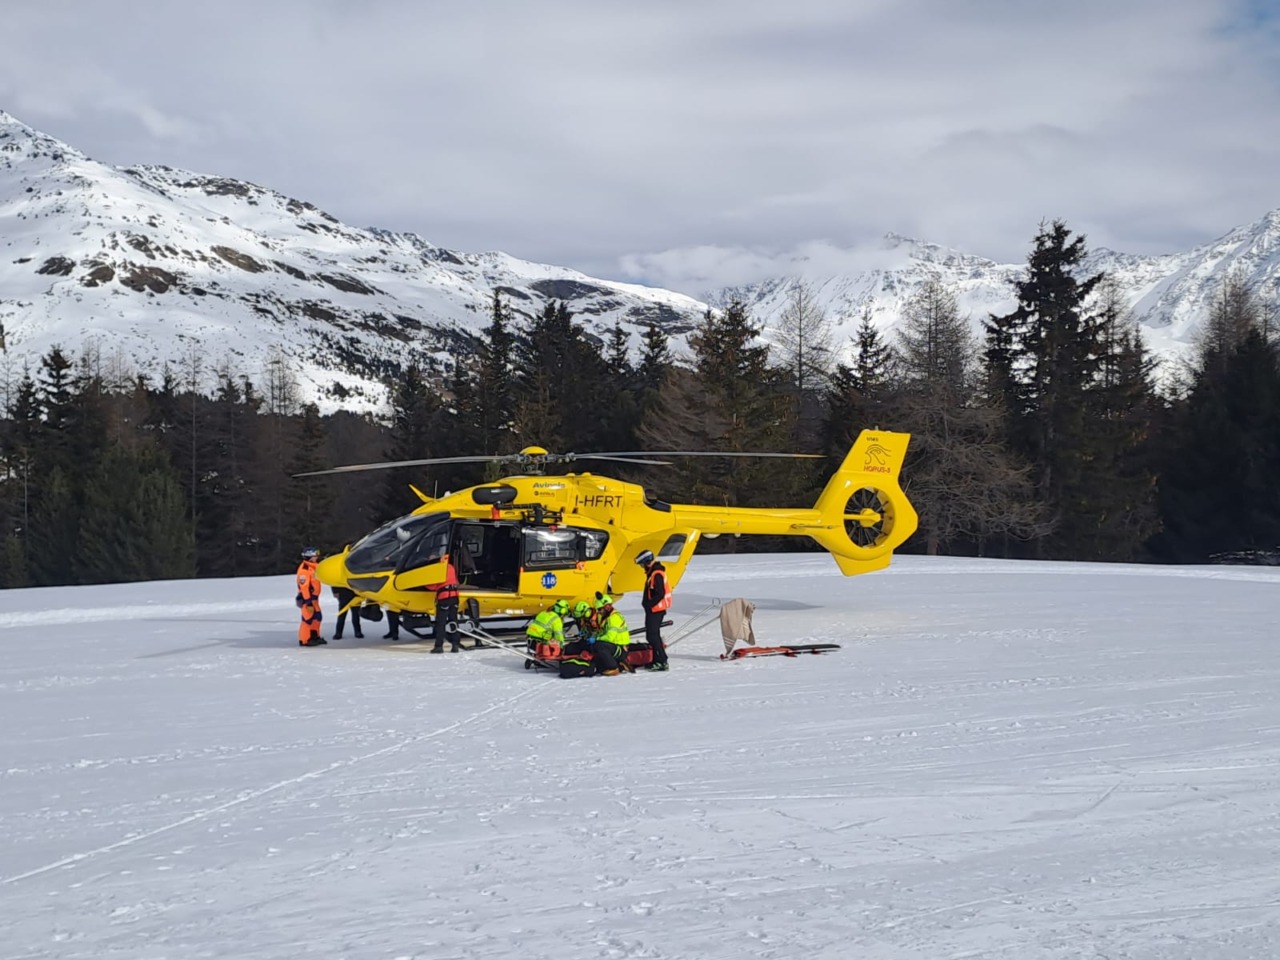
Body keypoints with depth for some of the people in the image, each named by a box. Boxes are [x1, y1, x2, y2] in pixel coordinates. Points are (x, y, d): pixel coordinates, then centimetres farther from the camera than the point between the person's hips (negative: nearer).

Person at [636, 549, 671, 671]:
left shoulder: (657, 574, -18)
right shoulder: (653, 572, 15)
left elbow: (660, 594, -24)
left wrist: (649, 604, -20)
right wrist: (647, 603, 13)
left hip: (655, 609, -11)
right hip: (654, 609, 11)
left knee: (652, 636, -11)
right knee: (653, 635, 16)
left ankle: (662, 661, -11)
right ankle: (658, 661, 21)